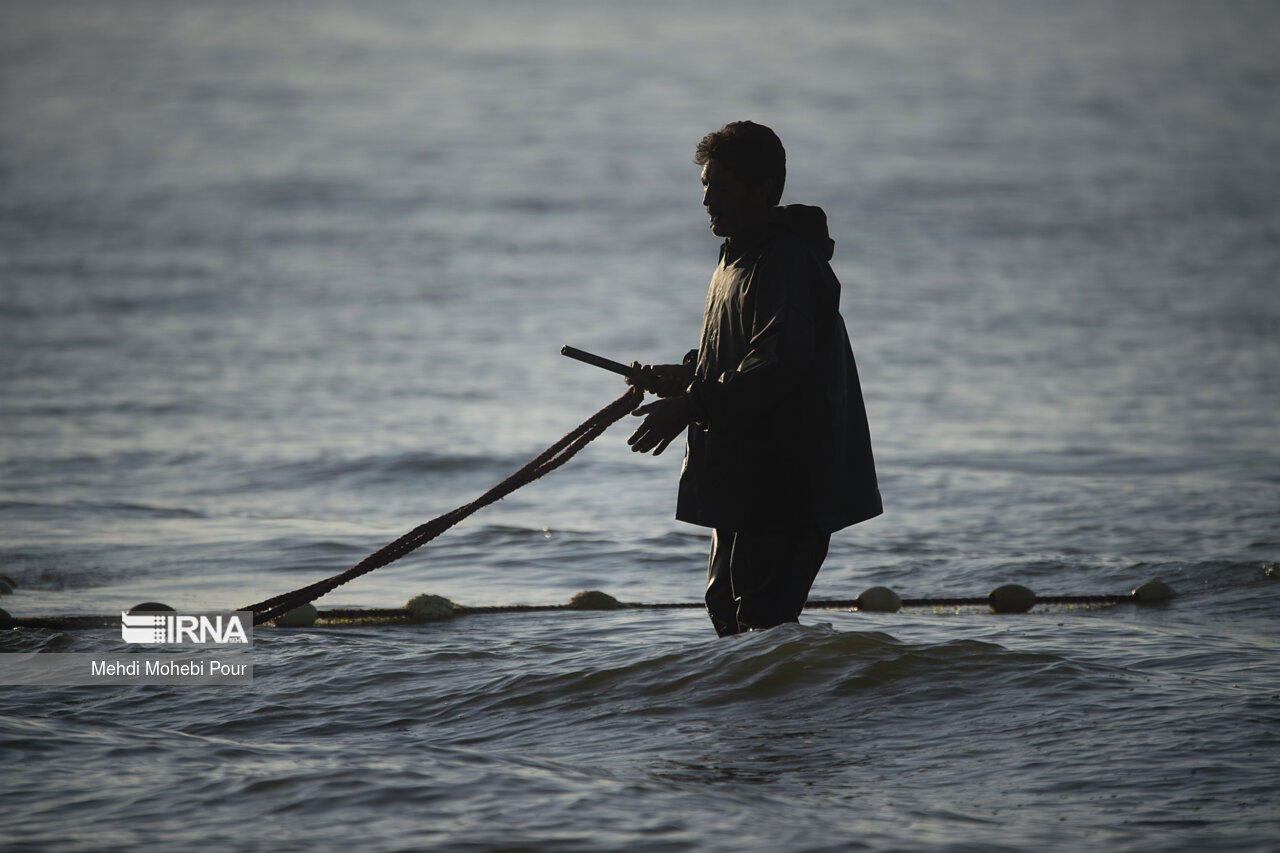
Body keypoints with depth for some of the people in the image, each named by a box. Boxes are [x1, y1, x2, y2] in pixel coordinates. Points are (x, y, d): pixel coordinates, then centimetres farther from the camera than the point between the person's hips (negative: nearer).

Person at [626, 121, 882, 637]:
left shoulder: (786, 261, -17)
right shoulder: (741, 257, 17)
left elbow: (778, 367, -27)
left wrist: (691, 406, -28)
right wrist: (686, 376, 11)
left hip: (785, 484, -11)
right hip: (744, 479, 11)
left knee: (763, 618, -12)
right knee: (728, 602, 19)